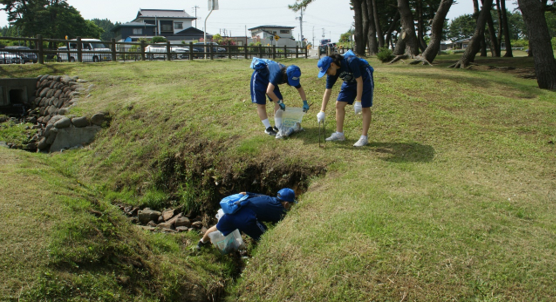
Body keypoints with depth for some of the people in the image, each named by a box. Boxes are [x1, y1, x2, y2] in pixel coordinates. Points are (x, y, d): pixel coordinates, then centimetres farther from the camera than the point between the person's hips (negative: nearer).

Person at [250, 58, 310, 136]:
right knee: (261, 104, -8)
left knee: (279, 100, -3)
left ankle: (278, 126, 3)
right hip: (258, 77, -7)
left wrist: (305, 103, -8)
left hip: (268, 79, 7)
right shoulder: (277, 74, -42)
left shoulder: (292, 76, -18)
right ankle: (268, 129, 1)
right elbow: (269, 91, -48)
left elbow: (300, 89, -2)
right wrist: (279, 102, -38)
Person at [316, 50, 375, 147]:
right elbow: (328, 90, -11)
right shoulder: (332, 72, -17)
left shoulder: (351, 61, -36)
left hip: (364, 79, -6)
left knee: (365, 108, -9)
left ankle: (364, 137, -3)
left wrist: (358, 102, -27)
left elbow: (359, 81, -28)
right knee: (339, 105, -1)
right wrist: (322, 111, -14)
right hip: (350, 81, 6)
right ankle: (339, 134, 9)